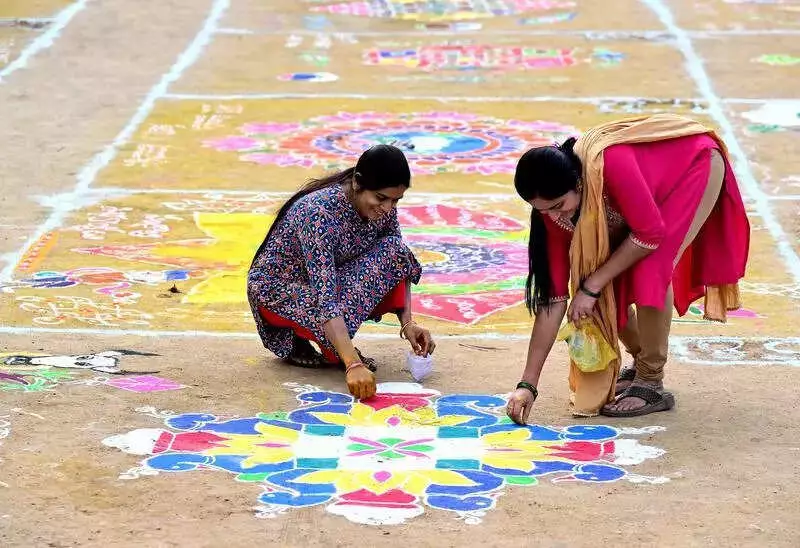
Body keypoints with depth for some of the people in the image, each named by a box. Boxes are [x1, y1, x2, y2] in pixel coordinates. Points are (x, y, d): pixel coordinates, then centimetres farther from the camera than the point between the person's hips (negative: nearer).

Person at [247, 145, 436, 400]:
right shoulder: (319, 212, -35)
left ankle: (339, 340, -4)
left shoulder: (383, 207, -14)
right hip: (277, 287, -7)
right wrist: (353, 365, -48)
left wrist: (407, 323, -19)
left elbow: (399, 263, -3)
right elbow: (324, 296, -41)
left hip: (331, 276, 7)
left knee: (395, 255, -17)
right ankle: (295, 340, -4)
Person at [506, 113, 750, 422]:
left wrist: (592, 286, -29)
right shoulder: (553, 206, -20)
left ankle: (651, 385, -11)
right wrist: (527, 385, -18)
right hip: (657, 184, 6)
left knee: (650, 270, -25)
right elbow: (553, 296, -16)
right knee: (605, 282, -8)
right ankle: (641, 362, 17)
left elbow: (651, 233, -31)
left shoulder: (609, 164, -42)